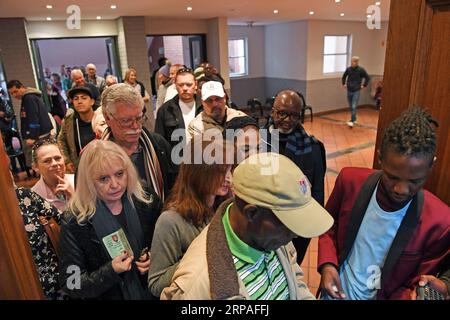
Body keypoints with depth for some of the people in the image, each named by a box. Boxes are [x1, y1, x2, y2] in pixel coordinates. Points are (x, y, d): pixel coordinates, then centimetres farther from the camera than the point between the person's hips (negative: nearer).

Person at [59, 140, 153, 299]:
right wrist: (111, 271, -30)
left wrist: (153, 258, -16)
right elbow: (70, 285, -17)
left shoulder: (141, 203, -13)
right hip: (108, 295, -3)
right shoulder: (74, 222, -21)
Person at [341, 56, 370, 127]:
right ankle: (354, 119, 27)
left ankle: (352, 121, -8)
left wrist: (364, 85, -3)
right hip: (349, 91, 4)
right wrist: (344, 84, 14)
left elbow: (368, 78, -1)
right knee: (350, 107, 11)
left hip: (356, 91, -4)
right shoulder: (348, 69, 0)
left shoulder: (361, 70, -9)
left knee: (354, 107, -10)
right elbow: (344, 76, 20)